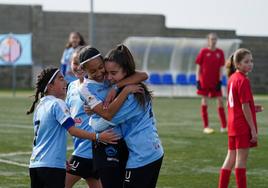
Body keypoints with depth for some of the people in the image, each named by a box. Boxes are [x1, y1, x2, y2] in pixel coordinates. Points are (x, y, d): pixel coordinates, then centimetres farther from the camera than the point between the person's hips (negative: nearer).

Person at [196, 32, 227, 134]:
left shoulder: (220, 52, 3)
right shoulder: (203, 52, -3)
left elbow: (221, 67, 2)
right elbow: (198, 66, 0)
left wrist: (220, 81, -5)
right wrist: (198, 81, -6)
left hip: (215, 82, 2)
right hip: (204, 82, -2)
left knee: (220, 101, -1)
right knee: (204, 102, 1)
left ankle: (224, 126, 4)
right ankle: (206, 127, 7)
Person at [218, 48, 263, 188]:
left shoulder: (232, 78, 11)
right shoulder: (243, 81, -15)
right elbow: (245, 107, -17)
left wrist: (252, 109, 7)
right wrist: (253, 129, -15)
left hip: (232, 125, 8)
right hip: (243, 125, -8)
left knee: (231, 158, 13)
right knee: (242, 158, -3)